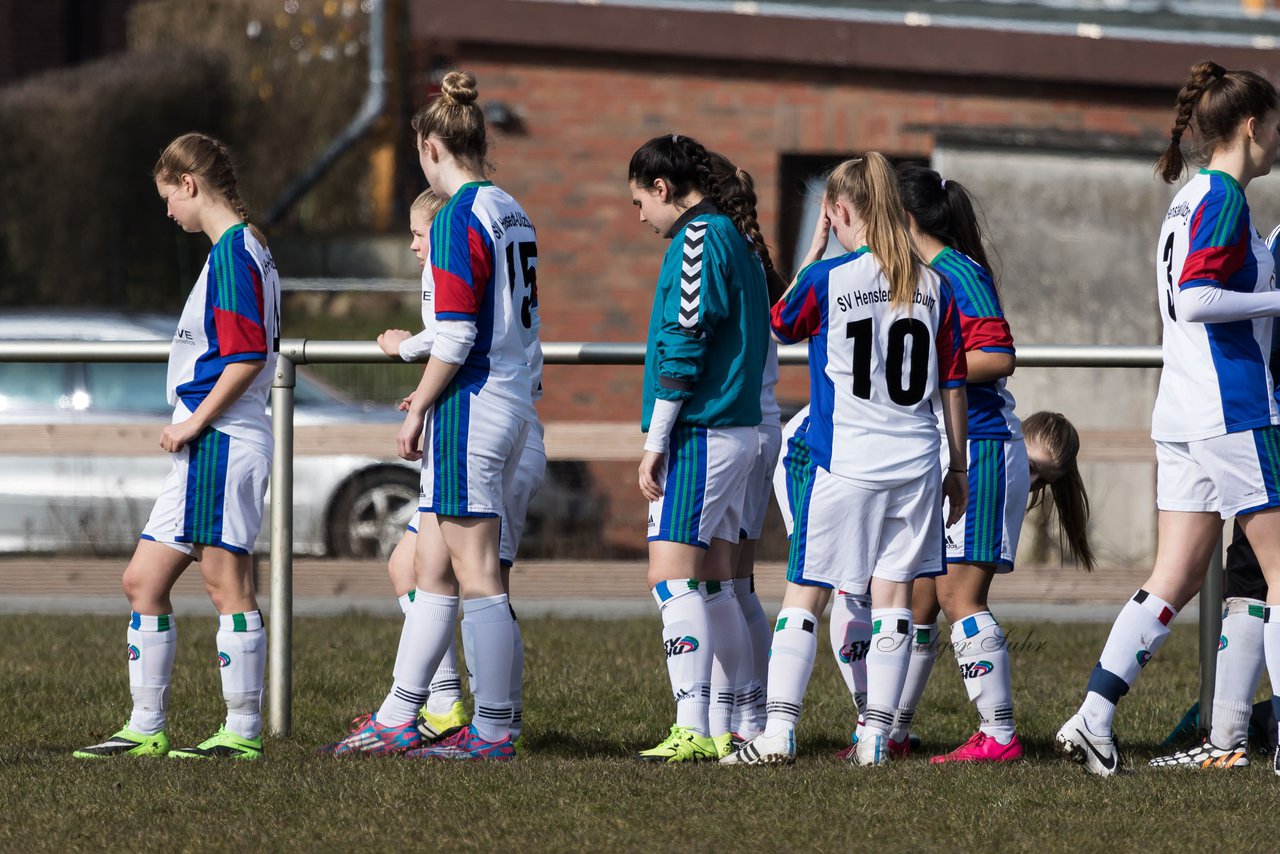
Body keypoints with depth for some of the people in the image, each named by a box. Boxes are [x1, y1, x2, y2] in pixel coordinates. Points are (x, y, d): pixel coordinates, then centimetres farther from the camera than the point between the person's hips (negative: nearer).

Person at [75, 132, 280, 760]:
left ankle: (243, 731, -3)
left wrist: (197, 421, -14)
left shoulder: (233, 251, -12)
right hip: (205, 450, 11)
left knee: (227, 585, -6)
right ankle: (146, 728, 13)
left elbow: (248, 356, -20)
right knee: (143, 582, 11)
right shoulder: (246, 249, 18)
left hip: (220, 443, -11)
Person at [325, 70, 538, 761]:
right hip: (511, 401, 9)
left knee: (476, 575, -5)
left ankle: (493, 732, -3)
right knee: (432, 568, 13)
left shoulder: (458, 218, -14)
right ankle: (397, 720, 17)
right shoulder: (511, 213, 13)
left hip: (470, 410, -9)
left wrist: (418, 410, -9)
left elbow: (456, 332, -19)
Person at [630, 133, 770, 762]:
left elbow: (684, 343, -17)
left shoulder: (698, 239, -11)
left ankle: (694, 729, -19)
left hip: (698, 434, -10)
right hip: (737, 431, 10)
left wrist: (656, 440, -16)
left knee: (672, 579, -12)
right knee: (713, 584, 12)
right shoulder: (738, 243, 18)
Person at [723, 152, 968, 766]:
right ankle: (876, 736, 5)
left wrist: (814, 251, 15)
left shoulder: (826, 279, -7)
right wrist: (958, 467, 15)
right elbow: (953, 385, 7)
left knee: (804, 597, 3)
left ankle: (777, 732, -4)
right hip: (916, 461, 3)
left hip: (843, 462, -3)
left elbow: (781, 325, 13)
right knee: (893, 597, 6)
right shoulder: (934, 286, 4)